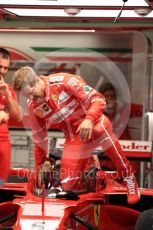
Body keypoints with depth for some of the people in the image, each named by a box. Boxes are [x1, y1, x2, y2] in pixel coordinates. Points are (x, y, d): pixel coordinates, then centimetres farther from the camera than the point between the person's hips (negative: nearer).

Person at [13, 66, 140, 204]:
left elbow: (98, 99, -21)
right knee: (68, 185, -7)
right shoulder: (33, 106, -2)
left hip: (93, 122, -5)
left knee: (101, 128, -42)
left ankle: (129, 179, -27)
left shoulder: (63, 81, -19)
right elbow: (39, 138, 11)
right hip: (74, 138, 5)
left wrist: (89, 119, -38)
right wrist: (38, 168, 15)